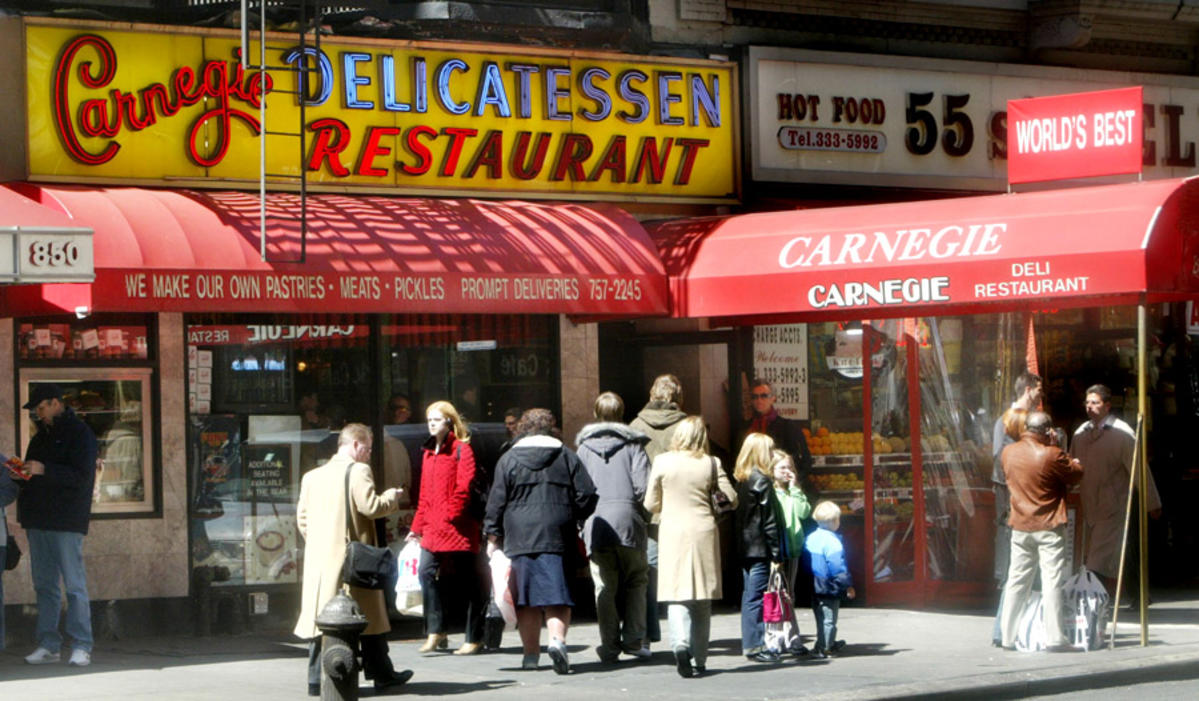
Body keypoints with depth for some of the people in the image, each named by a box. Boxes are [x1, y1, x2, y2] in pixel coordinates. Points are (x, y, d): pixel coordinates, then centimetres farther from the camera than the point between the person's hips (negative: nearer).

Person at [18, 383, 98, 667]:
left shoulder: (79, 433, -5)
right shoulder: (42, 435, 18)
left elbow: (82, 476, -15)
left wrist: (44, 470, -20)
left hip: (66, 521, -8)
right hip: (38, 520, 8)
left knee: (74, 585, -7)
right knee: (44, 585, 7)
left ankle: (81, 646, -6)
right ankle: (49, 645, 11)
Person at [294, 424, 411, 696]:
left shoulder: (312, 476, 12)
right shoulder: (358, 471, -9)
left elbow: (302, 518, 13)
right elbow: (371, 507, -16)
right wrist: (391, 497, 1)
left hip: (318, 559, 5)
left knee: (320, 616, 5)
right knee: (369, 614, 7)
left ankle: (316, 679, 1)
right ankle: (381, 675, 16)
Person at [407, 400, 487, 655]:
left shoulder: (462, 449, -4)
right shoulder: (428, 452, 18)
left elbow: (464, 486, -13)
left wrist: (452, 515, -16)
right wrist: (418, 526, 18)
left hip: (458, 528, -7)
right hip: (433, 528, 7)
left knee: (468, 580, 0)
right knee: (427, 572, -6)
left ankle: (474, 638, 6)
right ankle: (436, 632, 1)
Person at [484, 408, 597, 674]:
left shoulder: (508, 460, 5)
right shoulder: (566, 456, 7)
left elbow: (496, 502, 3)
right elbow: (587, 495, 4)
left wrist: (493, 538, 9)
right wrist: (572, 519, 21)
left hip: (519, 539, 0)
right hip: (557, 539, 0)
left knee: (526, 596, 6)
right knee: (556, 594, 0)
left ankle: (531, 652, 7)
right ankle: (557, 639, -22)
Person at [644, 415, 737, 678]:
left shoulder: (662, 462, -3)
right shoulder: (711, 464, -2)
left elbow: (650, 504, 3)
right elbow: (731, 499, 1)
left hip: (673, 534, -1)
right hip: (703, 533, 1)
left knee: (677, 596, 0)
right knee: (702, 600, 9)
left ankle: (680, 643, -26)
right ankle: (699, 660, 11)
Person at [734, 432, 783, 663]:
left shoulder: (741, 479, 11)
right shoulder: (762, 480, -12)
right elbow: (769, 520, -13)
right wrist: (775, 552, -10)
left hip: (744, 548, 8)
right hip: (759, 548, -8)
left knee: (749, 595, 12)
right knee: (756, 596, -6)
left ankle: (749, 644, 16)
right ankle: (755, 646, -6)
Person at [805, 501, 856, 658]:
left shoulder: (810, 538, 8)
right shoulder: (832, 540, -19)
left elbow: (805, 562, 14)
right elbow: (838, 567, -19)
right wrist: (848, 585, -11)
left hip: (813, 586, 9)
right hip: (829, 586, -9)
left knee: (821, 618, 19)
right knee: (828, 619, -2)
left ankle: (829, 645, 34)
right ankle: (822, 648, -3)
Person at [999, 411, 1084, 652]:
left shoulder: (1007, 452, 2)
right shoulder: (1051, 455, -15)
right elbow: (1076, 474, -5)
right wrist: (1070, 461, 15)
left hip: (1020, 527, 5)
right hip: (1049, 526, -5)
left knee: (1017, 581, 10)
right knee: (1052, 581, -2)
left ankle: (1008, 637, 12)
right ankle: (1054, 638, -5)